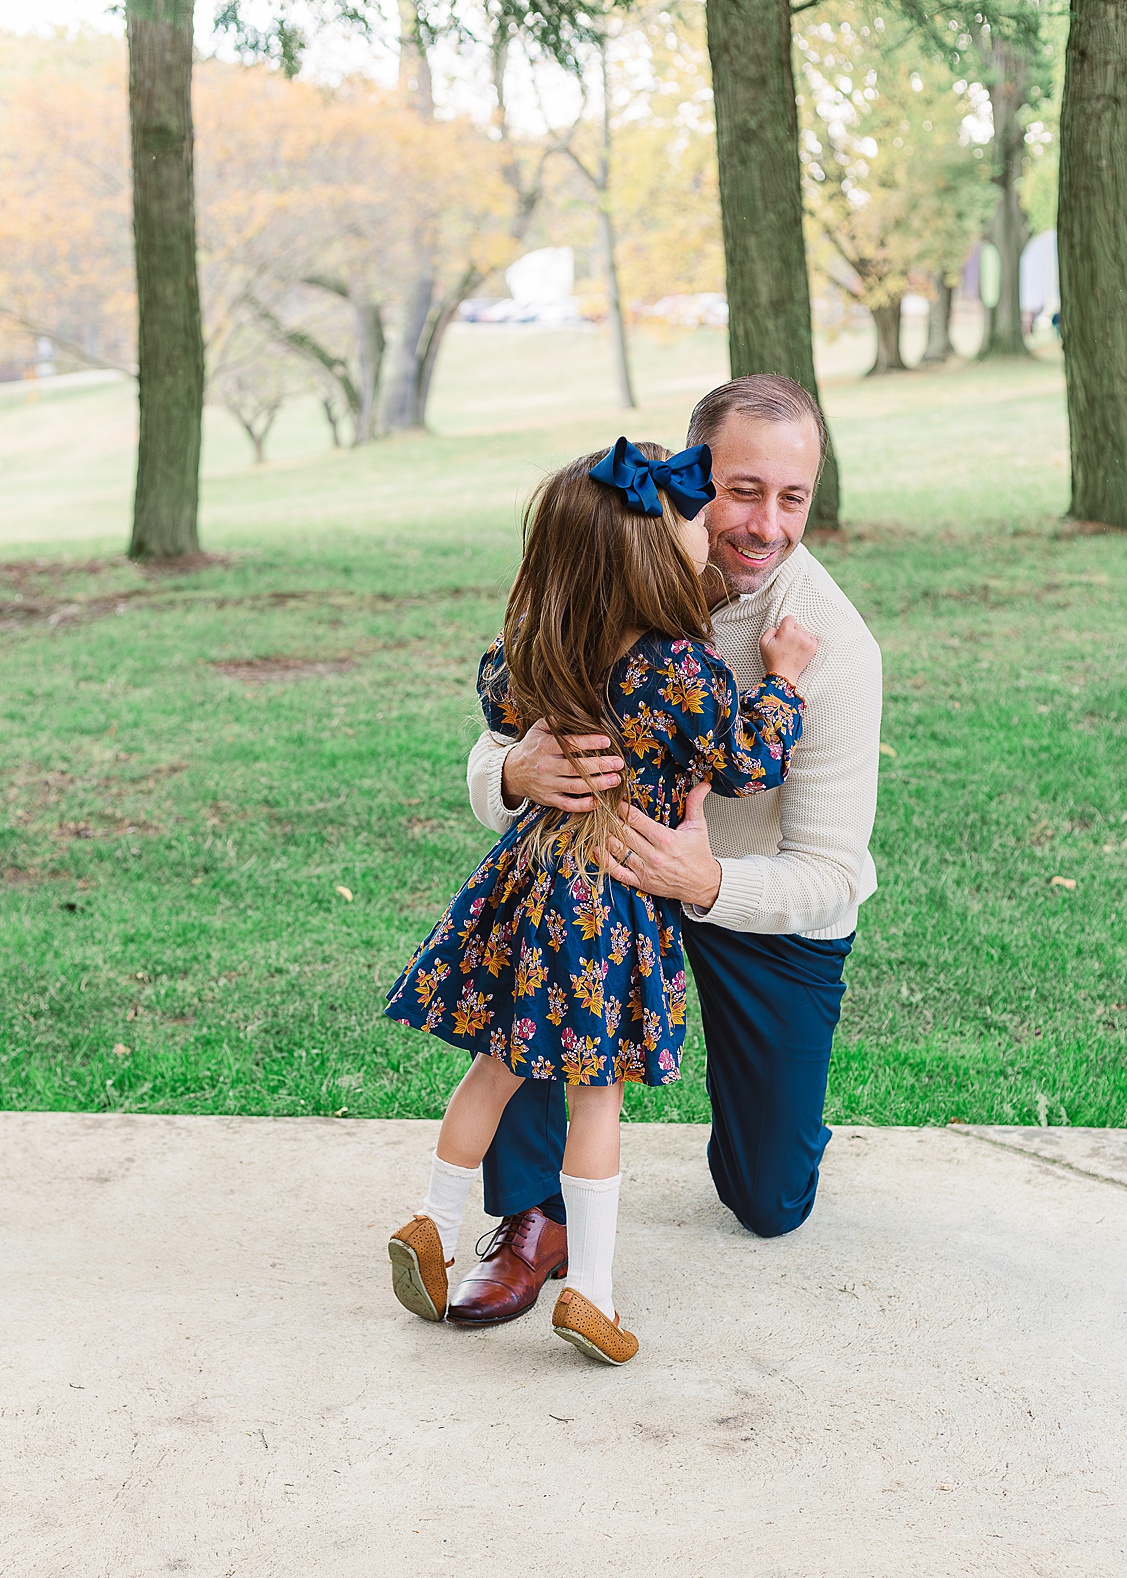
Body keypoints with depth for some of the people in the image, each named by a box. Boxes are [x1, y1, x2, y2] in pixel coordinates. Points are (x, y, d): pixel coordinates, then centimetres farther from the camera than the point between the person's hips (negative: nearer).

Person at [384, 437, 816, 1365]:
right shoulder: (682, 667, -20)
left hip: (534, 876, 5)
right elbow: (749, 765, -8)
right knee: (595, 1089, 5)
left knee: (501, 1063, 18)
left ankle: (434, 1225, 23)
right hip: (616, 904, -5)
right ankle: (589, 1288, 11)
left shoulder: (535, 648, -1)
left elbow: (500, 702, 19)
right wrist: (782, 685, 5)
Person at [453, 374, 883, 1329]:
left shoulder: (829, 643, -30)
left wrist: (707, 882, -49)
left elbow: (834, 877, -28)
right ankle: (535, 1217, -17)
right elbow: (492, 761, -18)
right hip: (612, 853, 2)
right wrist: (519, 776, -43)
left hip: (776, 908, -2)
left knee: (770, 1206, 4)